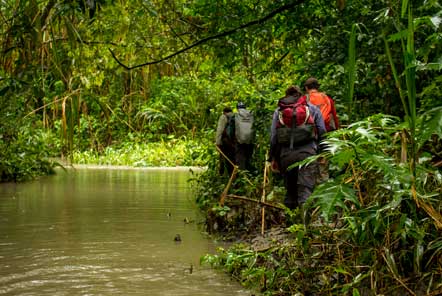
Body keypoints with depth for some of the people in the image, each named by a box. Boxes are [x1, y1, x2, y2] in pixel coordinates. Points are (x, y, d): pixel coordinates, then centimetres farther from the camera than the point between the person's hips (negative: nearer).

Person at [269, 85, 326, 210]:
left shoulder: (278, 111, 16)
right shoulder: (312, 108, 14)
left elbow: (273, 136, 10)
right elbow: (322, 132, 8)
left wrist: (273, 158, 15)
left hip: (285, 154, 2)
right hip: (307, 153, -2)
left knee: (290, 188, 14)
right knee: (306, 187, -9)